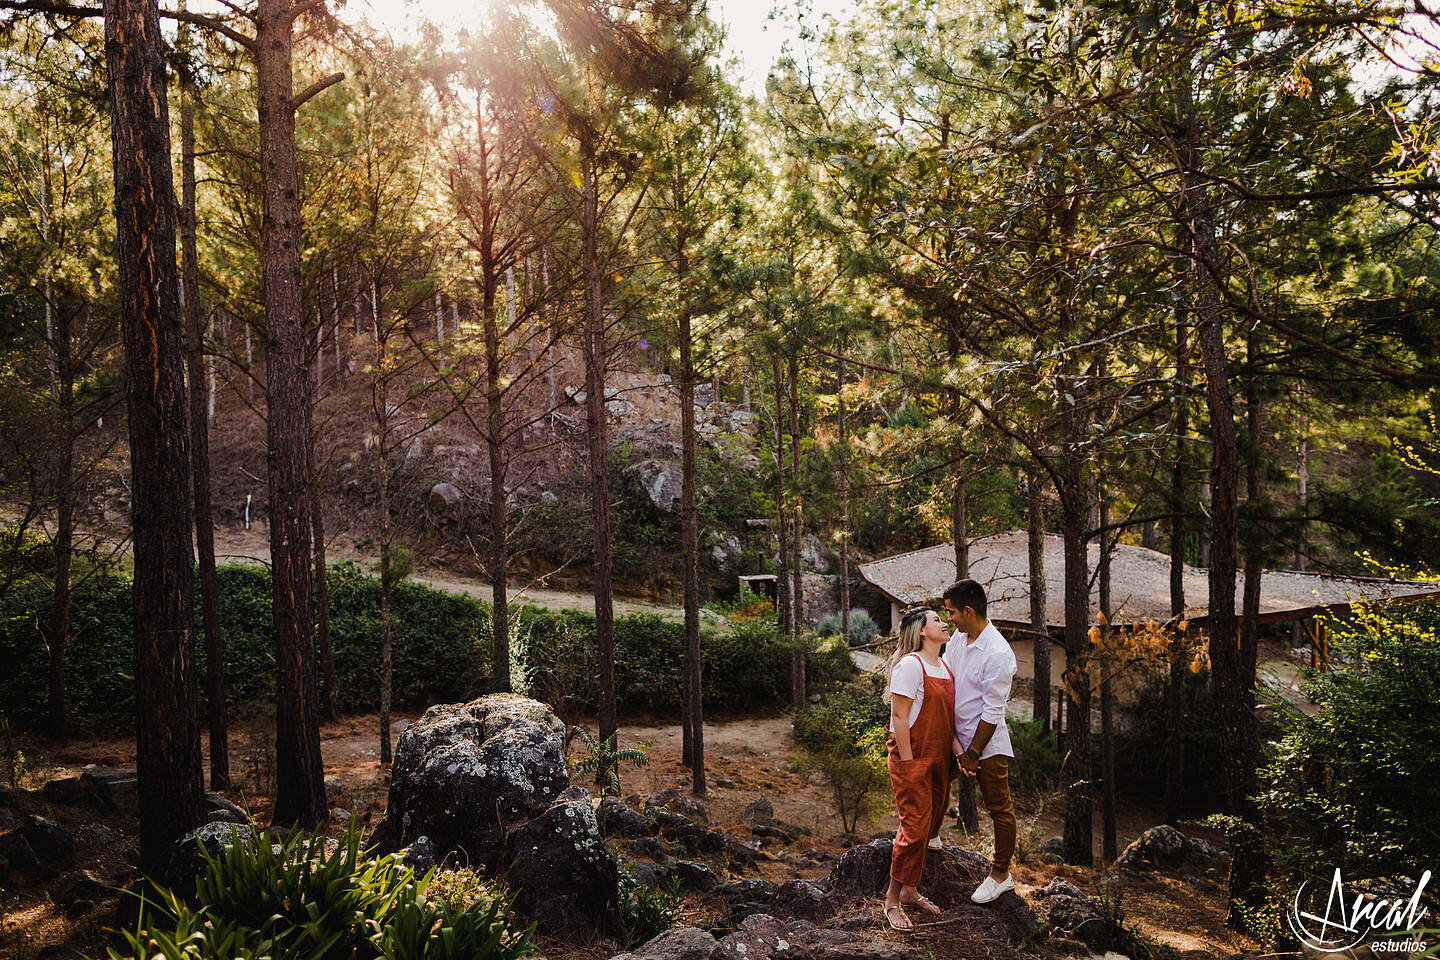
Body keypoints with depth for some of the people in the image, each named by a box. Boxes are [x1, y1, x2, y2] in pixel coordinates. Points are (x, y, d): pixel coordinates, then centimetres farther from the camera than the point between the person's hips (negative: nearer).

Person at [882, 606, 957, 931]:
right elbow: (899, 716, -16)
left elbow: (946, 719, 15)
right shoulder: (911, 664, -14)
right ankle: (892, 900, 6)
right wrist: (907, 762, -17)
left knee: (930, 825, 12)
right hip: (911, 755, -8)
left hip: (938, 757, 8)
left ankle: (910, 890, 26)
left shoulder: (944, 667, 13)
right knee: (915, 827, -7)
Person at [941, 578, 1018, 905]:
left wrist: (972, 753, -16)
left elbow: (992, 712, -21)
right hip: (955, 735, 8)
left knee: (999, 808, 7)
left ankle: (1001, 875, 20)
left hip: (988, 743, -8)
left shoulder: (998, 654, -24)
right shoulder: (957, 638, 0)